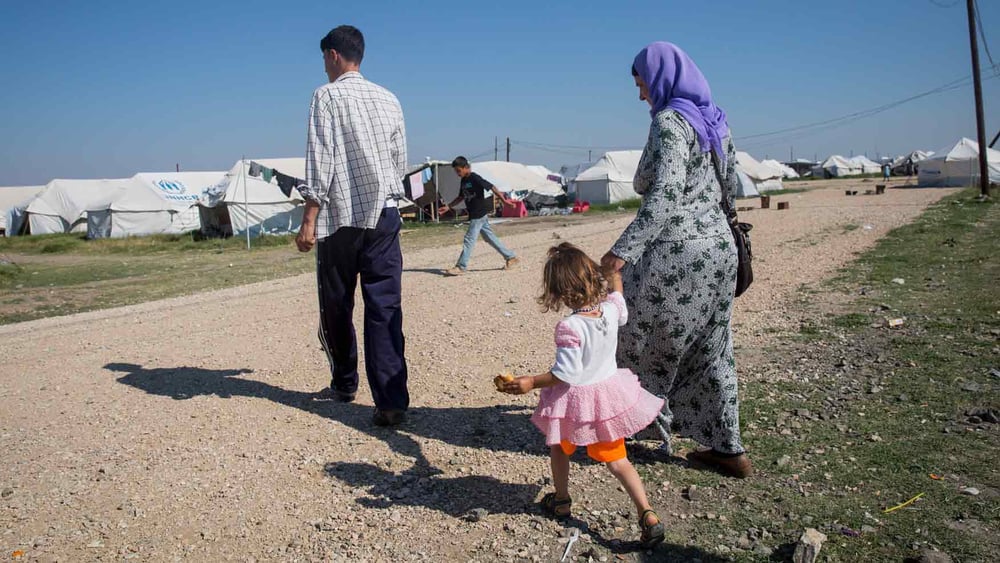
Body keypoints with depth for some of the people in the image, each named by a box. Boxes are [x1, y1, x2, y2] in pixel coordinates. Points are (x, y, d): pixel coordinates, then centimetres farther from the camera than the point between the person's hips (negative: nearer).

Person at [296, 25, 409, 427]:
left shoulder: (327, 96, -3)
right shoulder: (389, 99, 12)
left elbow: (320, 161, -11)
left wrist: (309, 220, -12)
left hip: (341, 218, -4)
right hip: (385, 216, 4)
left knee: (336, 307, 13)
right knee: (385, 309, -1)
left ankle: (344, 385, 28)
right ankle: (391, 402, -7)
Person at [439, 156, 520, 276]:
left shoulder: (475, 178, -14)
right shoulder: (463, 181, 12)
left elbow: (491, 187, -17)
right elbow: (461, 197, 23)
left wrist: (503, 199, -21)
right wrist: (448, 207, 20)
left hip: (480, 213, -9)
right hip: (474, 214, 9)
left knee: (469, 239, -7)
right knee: (490, 238, 12)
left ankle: (461, 267, -2)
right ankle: (511, 257, 19)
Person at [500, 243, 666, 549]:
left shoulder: (570, 327, -29)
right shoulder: (611, 309, -12)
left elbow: (566, 373, -26)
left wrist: (530, 382, -18)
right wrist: (616, 279, 29)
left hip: (576, 400, -5)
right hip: (610, 393, 5)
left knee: (559, 448, 25)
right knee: (617, 460, 15)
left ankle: (561, 500, 42)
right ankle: (647, 514, 5)